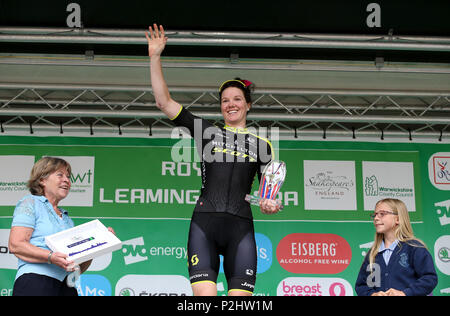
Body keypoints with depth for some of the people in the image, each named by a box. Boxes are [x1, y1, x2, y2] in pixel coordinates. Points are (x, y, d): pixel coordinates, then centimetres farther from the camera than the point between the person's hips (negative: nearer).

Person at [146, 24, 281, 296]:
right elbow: (164, 102, 9)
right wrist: (155, 59, 4)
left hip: (240, 227, 1)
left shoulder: (261, 144, 17)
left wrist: (270, 203, -4)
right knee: (204, 294, -14)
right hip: (204, 223, -1)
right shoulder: (207, 131, 14)